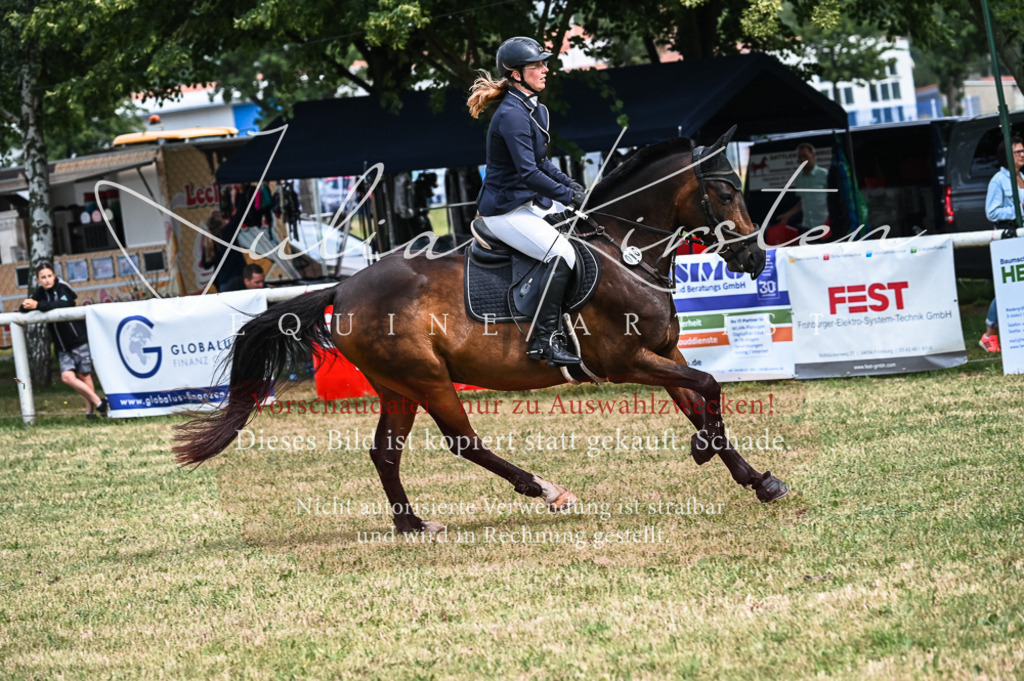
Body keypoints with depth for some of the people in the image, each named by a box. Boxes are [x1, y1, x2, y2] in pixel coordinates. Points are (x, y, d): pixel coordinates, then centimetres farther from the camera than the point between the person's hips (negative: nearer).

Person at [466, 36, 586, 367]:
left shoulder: (533, 109, 11)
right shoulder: (512, 115, -21)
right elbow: (528, 173, -27)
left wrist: (569, 183, 9)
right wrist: (567, 195, -21)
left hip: (527, 203, 11)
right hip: (505, 211, -11)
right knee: (562, 253, -24)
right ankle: (545, 340, -22)